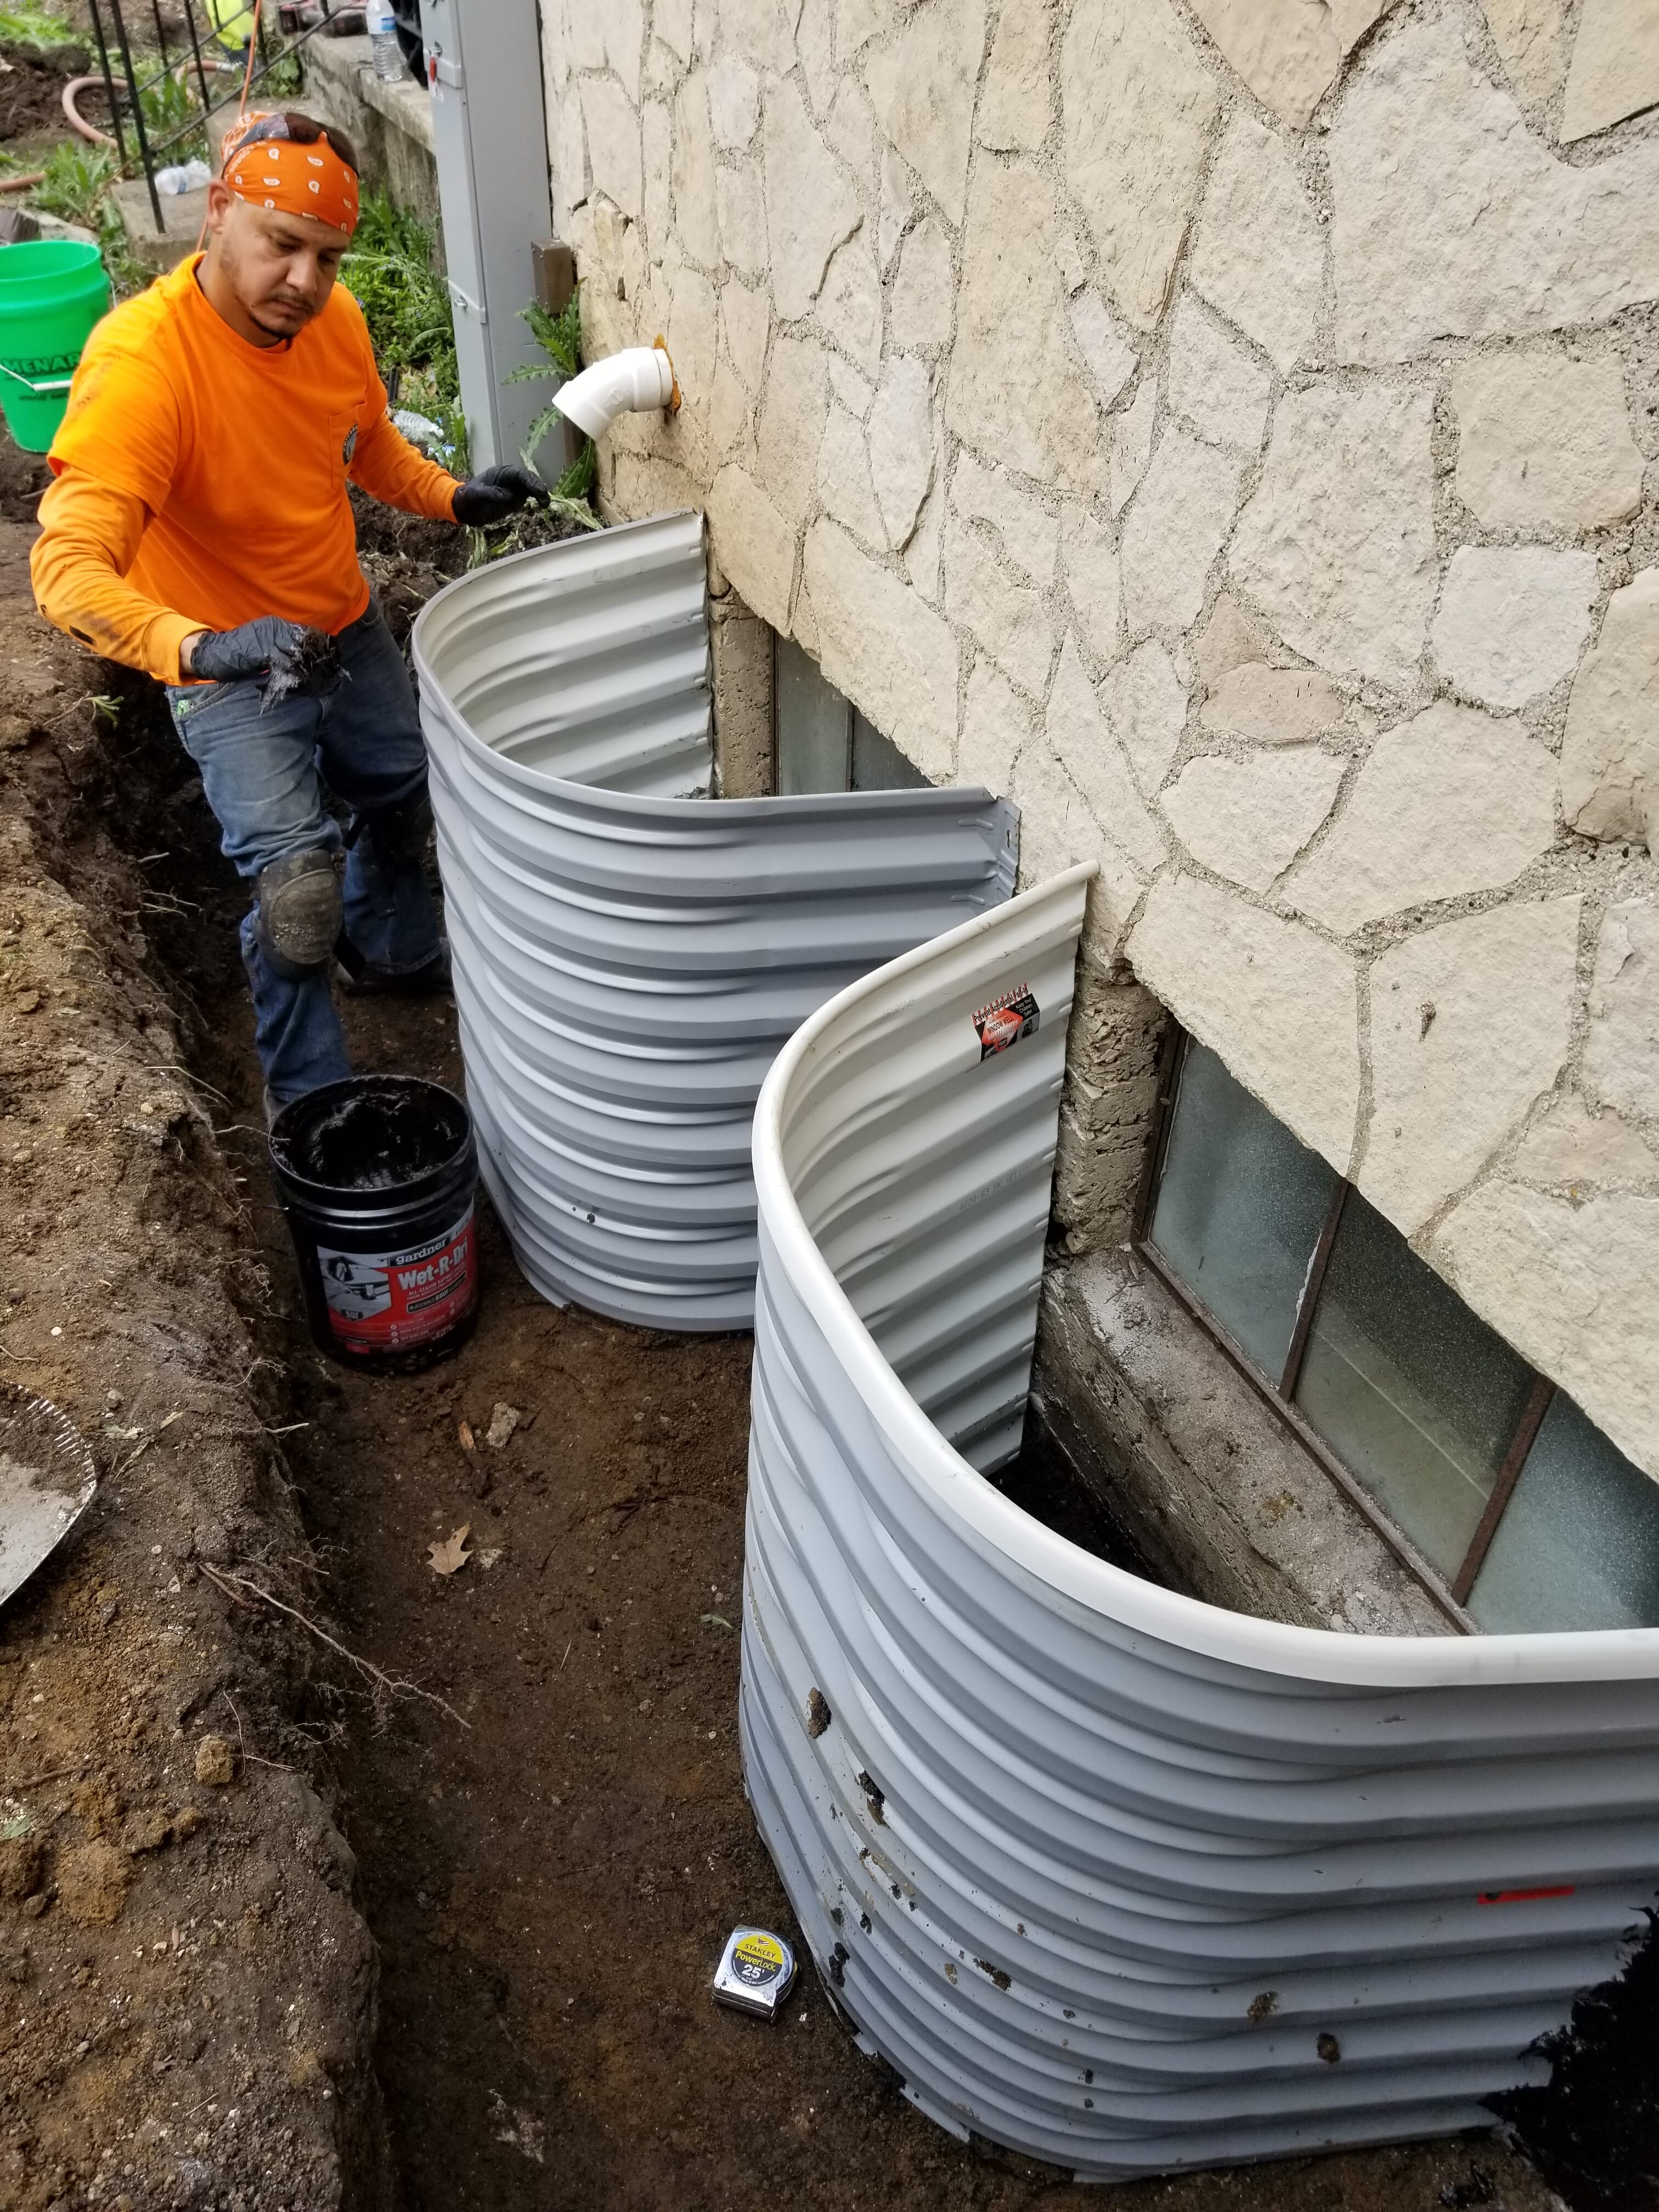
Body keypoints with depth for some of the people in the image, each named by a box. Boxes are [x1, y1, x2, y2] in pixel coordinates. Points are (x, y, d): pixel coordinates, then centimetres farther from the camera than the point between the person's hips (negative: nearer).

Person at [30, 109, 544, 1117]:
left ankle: (394, 952, 56)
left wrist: (453, 496, -6)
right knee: (300, 875, -21)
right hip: (226, 667, -7)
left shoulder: (332, 317, -10)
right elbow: (70, 569, -40)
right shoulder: (140, 363, -30)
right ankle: (308, 1095, 2)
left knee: (409, 796, 24)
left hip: (347, 627, 7)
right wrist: (199, 649, -57)